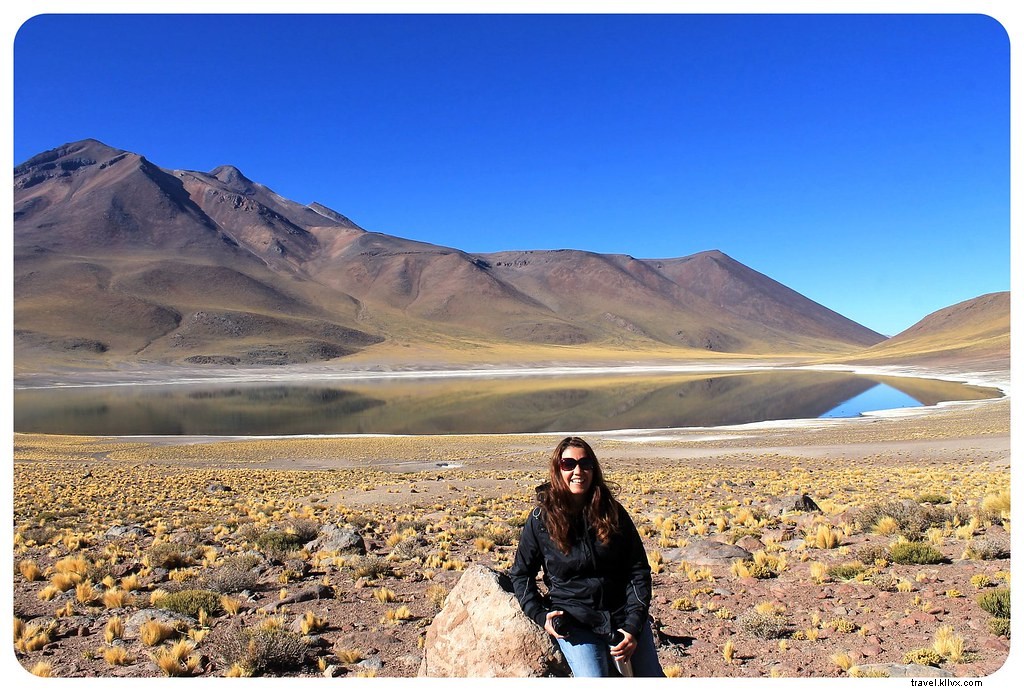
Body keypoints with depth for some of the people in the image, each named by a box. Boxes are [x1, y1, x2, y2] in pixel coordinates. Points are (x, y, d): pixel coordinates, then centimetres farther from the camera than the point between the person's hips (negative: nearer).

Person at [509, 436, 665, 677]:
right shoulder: (541, 519, -6)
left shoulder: (613, 512, -3)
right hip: (574, 623, -2)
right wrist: (540, 616, -7)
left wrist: (633, 627, -9)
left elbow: (639, 571, -1)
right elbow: (520, 574, 5)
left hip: (623, 615, 2)